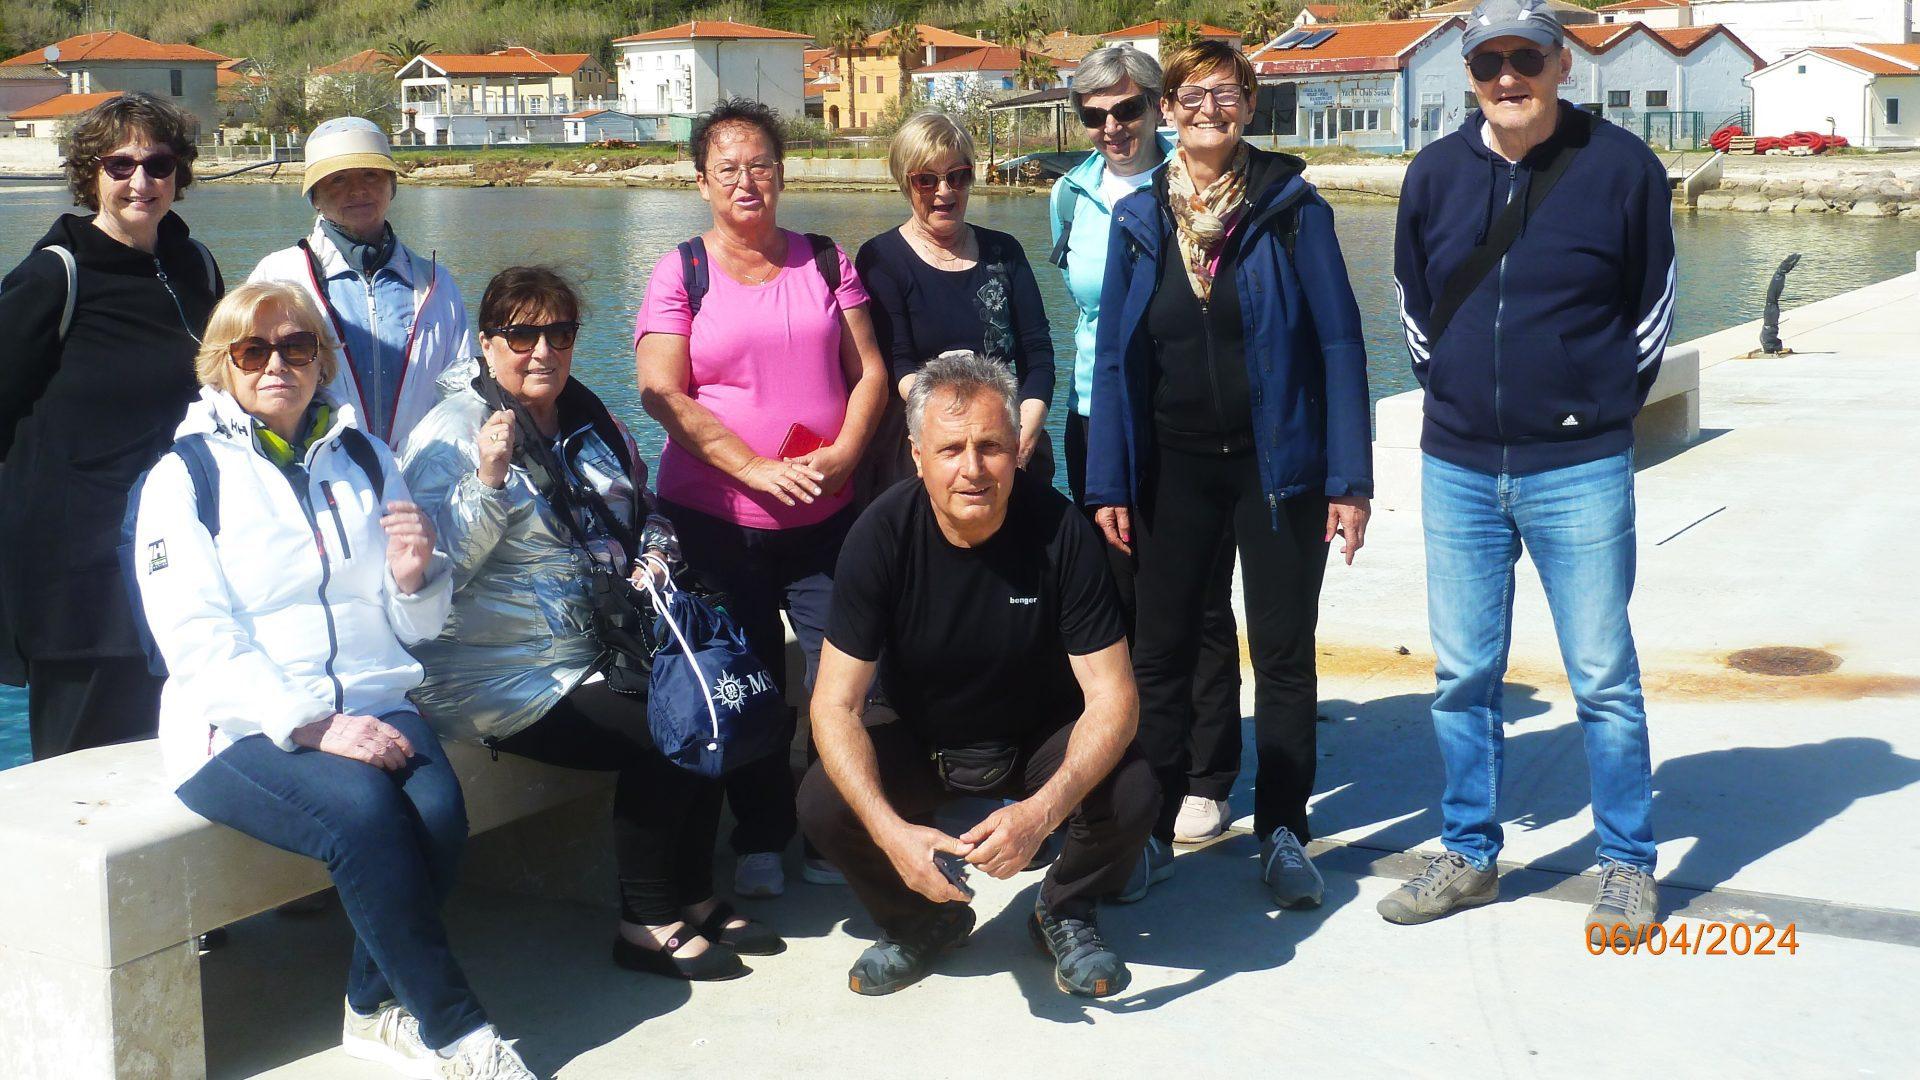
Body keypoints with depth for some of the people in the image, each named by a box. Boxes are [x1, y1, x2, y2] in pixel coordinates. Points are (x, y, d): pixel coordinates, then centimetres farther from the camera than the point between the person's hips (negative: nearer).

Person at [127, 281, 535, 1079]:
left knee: (438, 808, -26)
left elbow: (414, 627, 17)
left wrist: (414, 580, -7)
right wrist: (313, 724, -22)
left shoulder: (365, 460, 16)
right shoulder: (184, 477, 2)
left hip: (371, 707, 4)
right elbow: (199, 643, -10)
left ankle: (380, 1008, -4)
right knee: (363, 810, -32)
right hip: (244, 728, -4)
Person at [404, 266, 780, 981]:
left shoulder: (590, 420, 11)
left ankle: (694, 898, 5)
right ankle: (647, 927, -6)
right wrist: (489, 481, -29)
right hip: (504, 677, -7)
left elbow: (645, 511, 25)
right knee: (659, 739, -22)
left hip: (604, 649, 7)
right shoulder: (452, 434, -9)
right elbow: (440, 569, -18)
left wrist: (654, 557, 4)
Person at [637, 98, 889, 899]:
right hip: (715, 521, -1)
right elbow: (662, 393, -9)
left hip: (826, 516, 2)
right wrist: (757, 469, -16)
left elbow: (869, 371, 6)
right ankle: (760, 840, 22)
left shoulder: (825, 261, 8)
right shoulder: (681, 272, 0)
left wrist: (844, 452, -12)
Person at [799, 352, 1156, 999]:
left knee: (1131, 795, -29)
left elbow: (1112, 697, -24)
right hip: (921, 745, 1)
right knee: (822, 803, -26)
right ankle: (921, 922, 7)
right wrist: (891, 830, -38)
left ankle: (1066, 913, 6)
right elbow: (835, 705, -22)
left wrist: (1042, 811, -42)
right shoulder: (883, 535, -22)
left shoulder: (1060, 530, -24)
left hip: (1041, 740, -1)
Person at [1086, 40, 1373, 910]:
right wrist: (1108, 484, -1)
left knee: (1284, 652, 7)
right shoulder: (1138, 219, 4)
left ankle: (1282, 835, 19)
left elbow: (1339, 343, -6)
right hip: (1173, 469, 2)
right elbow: (1113, 358, 4)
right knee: (1160, 652, 7)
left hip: (1277, 463, -2)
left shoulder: (1293, 209, -4)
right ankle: (1150, 831, 20)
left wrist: (1350, 479, -11)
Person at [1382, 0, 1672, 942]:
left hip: (1580, 469, -3)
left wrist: (1606, 408, 7)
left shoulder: (1621, 166, -5)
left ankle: (1627, 866, 18)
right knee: (1462, 676, 9)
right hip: (1457, 470, 3)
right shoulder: (1434, 174, 4)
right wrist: (1454, 400, 13)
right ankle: (1469, 856, 23)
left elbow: (1651, 307, 6)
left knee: (1603, 677, 3)